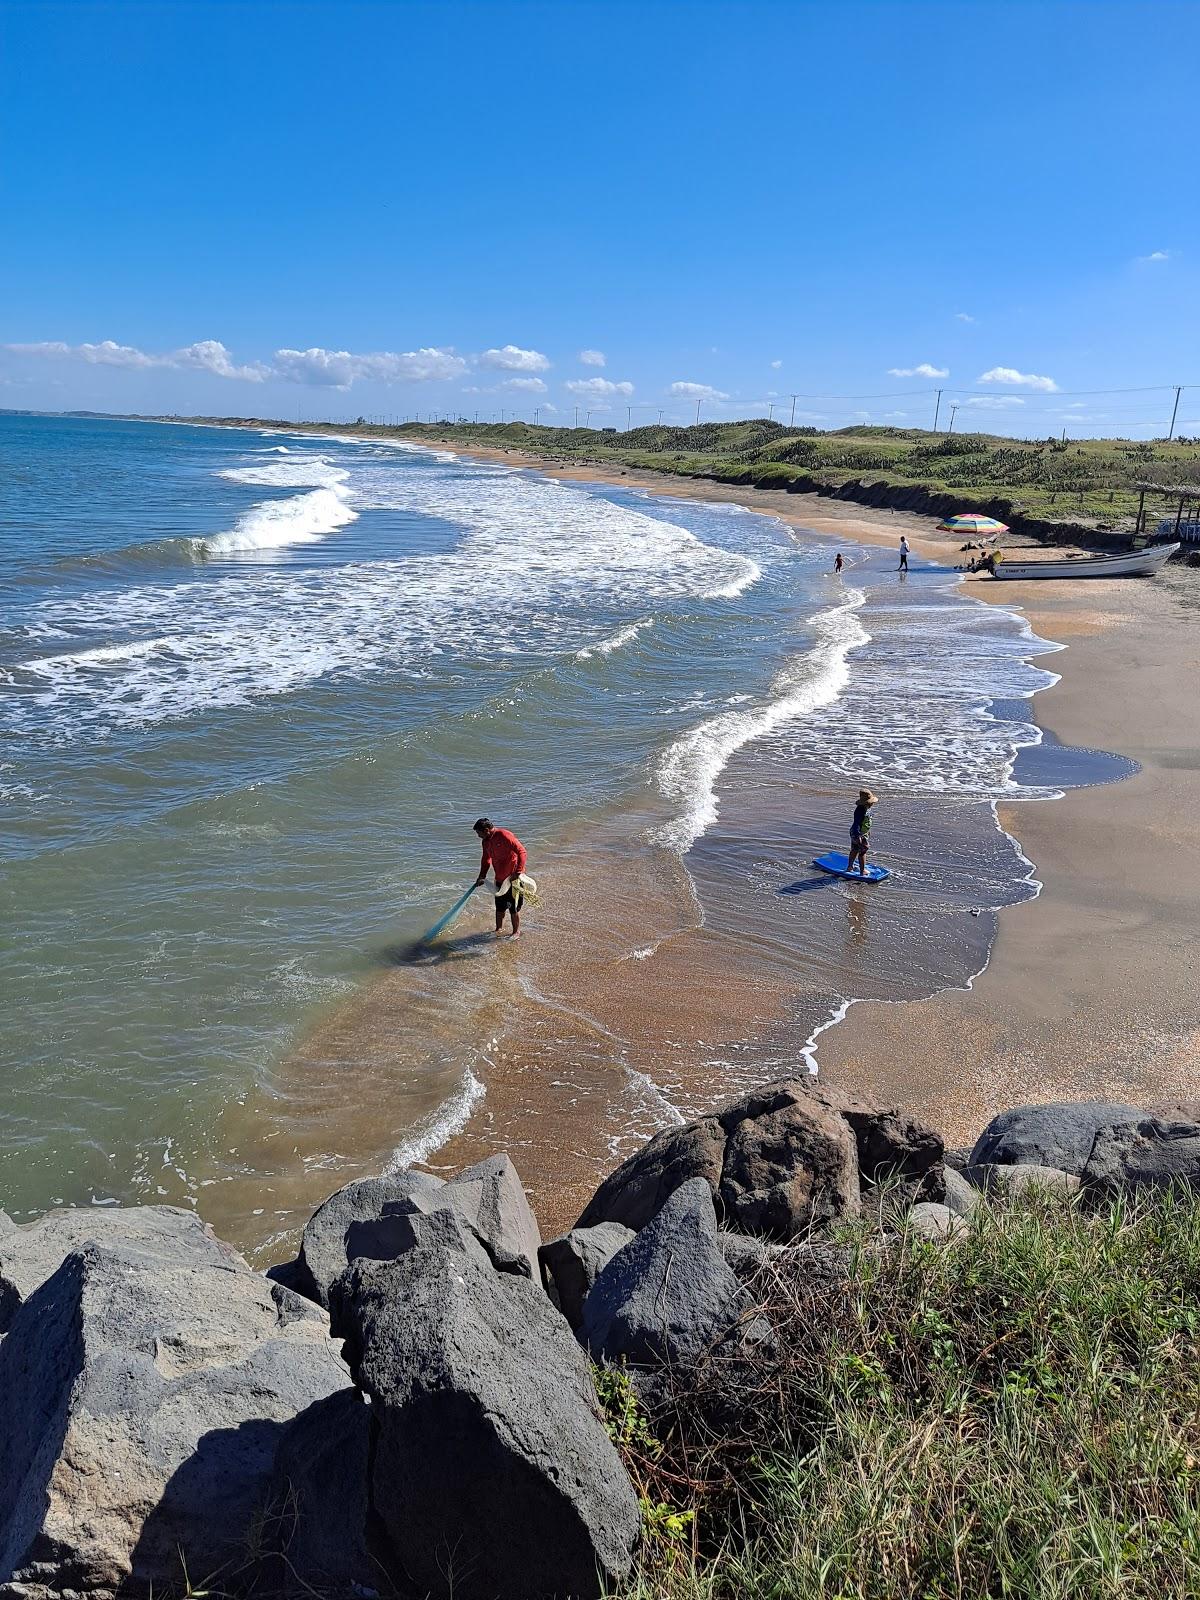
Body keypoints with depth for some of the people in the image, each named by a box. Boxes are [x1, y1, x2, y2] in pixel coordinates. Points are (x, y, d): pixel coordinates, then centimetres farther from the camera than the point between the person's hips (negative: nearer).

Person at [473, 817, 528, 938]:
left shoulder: (504, 836, -21)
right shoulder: (486, 841, 6)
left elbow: (521, 851, -24)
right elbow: (486, 860, 23)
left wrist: (518, 872, -28)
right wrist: (482, 876, 16)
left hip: (513, 878, -8)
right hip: (500, 878, 8)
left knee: (514, 908, 3)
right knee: (500, 907, 16)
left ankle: (516, 932, 18)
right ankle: (498, 930, 32)